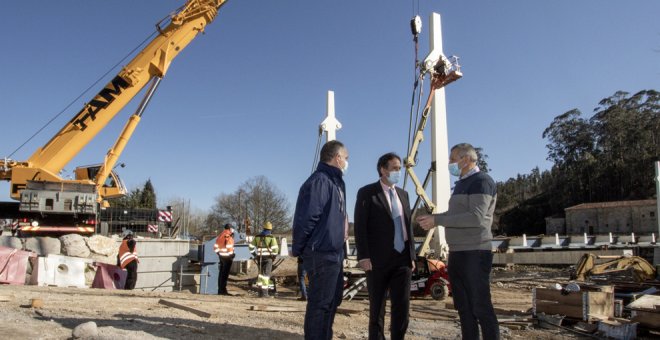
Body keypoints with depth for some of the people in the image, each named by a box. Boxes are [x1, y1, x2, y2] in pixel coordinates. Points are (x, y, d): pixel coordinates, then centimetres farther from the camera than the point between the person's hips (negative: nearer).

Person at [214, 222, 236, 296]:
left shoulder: (221, 235, 13)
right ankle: (223, 290, -5)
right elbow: (229, 246, -22)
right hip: (227, 257, -8)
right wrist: (231, 254, -11)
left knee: (221, 273, 12)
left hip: (221, 256, 9)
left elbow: (216, 246, 17)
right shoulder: (228, 236, -13)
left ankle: (220, 290, 18)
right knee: (225, 274, -6)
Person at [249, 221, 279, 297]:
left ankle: (260, 287, 16)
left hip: (259, 257, 4)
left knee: (261, 273, 19)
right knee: (266, 274, 0)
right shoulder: (271, 237, -6)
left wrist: (255, 254, 19)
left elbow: (251, 247, 10)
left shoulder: (257, 237, 7)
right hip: (268, 257, -3)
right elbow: (275, 248, -15)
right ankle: (264, 292, 0)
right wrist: (274, 256, -1)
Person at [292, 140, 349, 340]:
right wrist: (298, 249, -12)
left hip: (335, 253, 10)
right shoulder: (319, 181, -17)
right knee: (320, 303, -3)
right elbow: (305, 218, -20)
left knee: (333, 300, 19)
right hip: (321, 254, -10)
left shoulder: (337, 182, 16)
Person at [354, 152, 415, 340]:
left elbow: (408, 226, 16)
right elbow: (360, 227, -8)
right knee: (377, 307, 8)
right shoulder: (367, 192, -3)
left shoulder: (403, 194, 15)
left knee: (402, 306, 5)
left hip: (402, 259, 5)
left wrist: (412, 255, 10)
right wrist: (364, 257, -15)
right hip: (378, 260, -5)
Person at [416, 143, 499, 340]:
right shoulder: (462, 183, 17)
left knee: (481, 307, -4)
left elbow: (476, 217, -21)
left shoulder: (481, 181, -10)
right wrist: (433, 218, 6)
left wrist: (438, 220, -19)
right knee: (464, 307, 12)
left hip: (474, 254, -9)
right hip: (457, 254, 9)